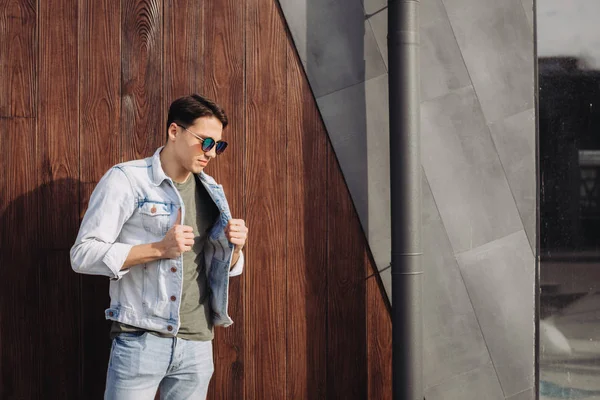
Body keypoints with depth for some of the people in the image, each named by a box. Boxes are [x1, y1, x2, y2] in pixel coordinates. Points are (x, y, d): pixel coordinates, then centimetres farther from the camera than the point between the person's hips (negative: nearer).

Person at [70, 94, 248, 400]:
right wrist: (158, 248, -18)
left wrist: (234, 247, -4)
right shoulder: (125, 179, -5)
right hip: (140, 340, -5)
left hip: (198, 343, 5)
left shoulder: (211, 191, 13)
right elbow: (83, 255, -10)